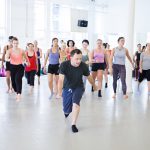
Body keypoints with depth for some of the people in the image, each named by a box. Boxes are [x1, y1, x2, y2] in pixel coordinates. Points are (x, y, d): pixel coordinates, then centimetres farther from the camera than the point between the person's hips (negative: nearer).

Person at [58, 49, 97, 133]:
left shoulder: (83, 66, -21)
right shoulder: (64, 65, -26)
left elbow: (89, 77, -3)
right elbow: (61, 79, -34)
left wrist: (94, 86, 13)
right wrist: (60, 90, -49)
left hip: (78, 88, 0)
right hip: (67, 88, 1)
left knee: (75, 103, -28)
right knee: (67, 110, 8)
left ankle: (73, 124, -9)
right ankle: (67, 111, 50)